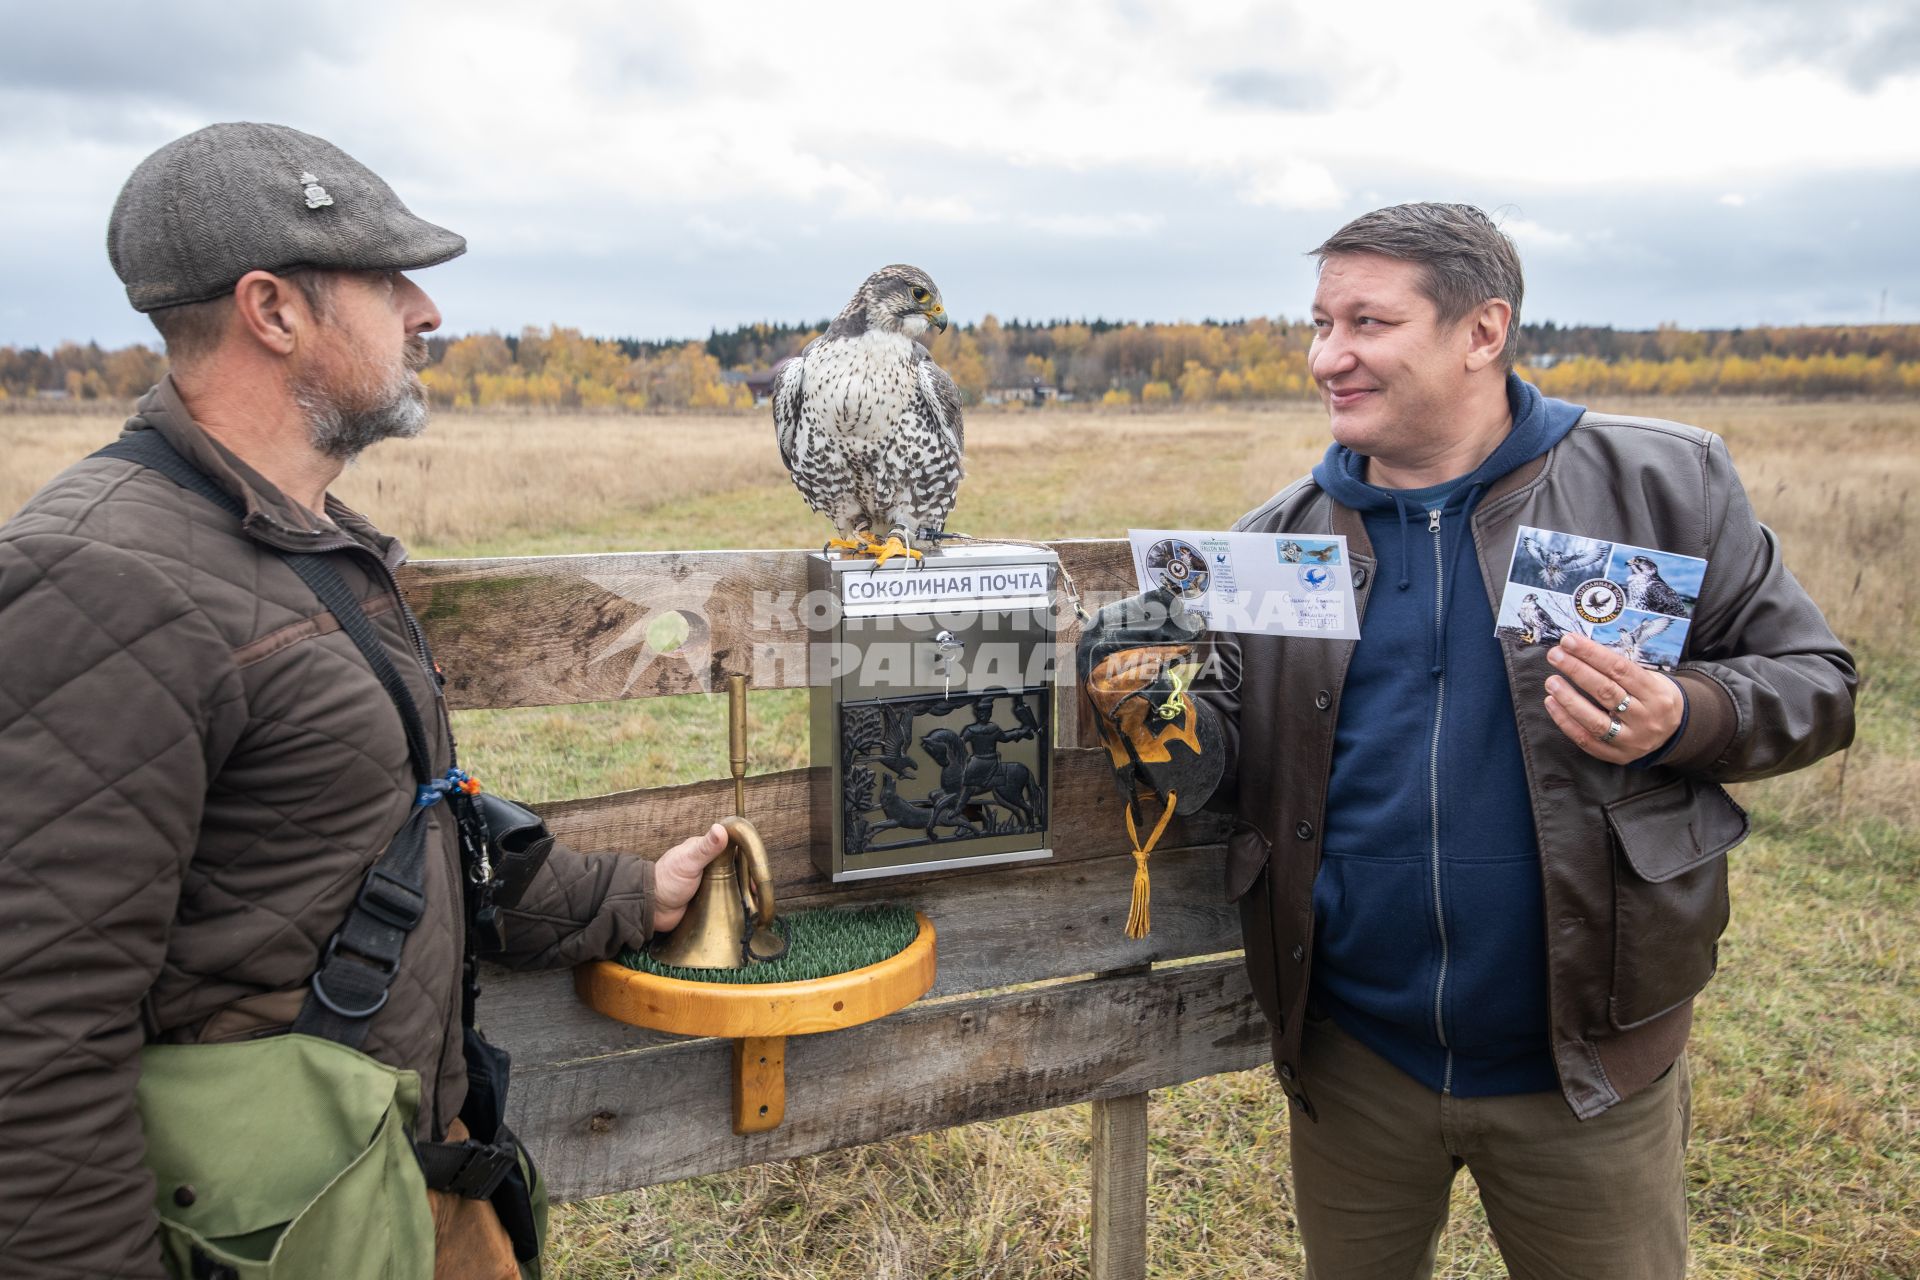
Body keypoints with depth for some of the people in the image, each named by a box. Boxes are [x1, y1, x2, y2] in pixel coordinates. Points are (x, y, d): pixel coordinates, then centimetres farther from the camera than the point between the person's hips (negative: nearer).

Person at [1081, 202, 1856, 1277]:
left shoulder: (1663, 484, -6)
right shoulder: (1274, 541, 2)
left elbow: (1815, 683, 0)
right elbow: (1240, 770, 9)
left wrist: (1683, 720, -20)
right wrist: (1174, 734, -13)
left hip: (1586, 1064, -2)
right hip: (1350, 1059, 3)